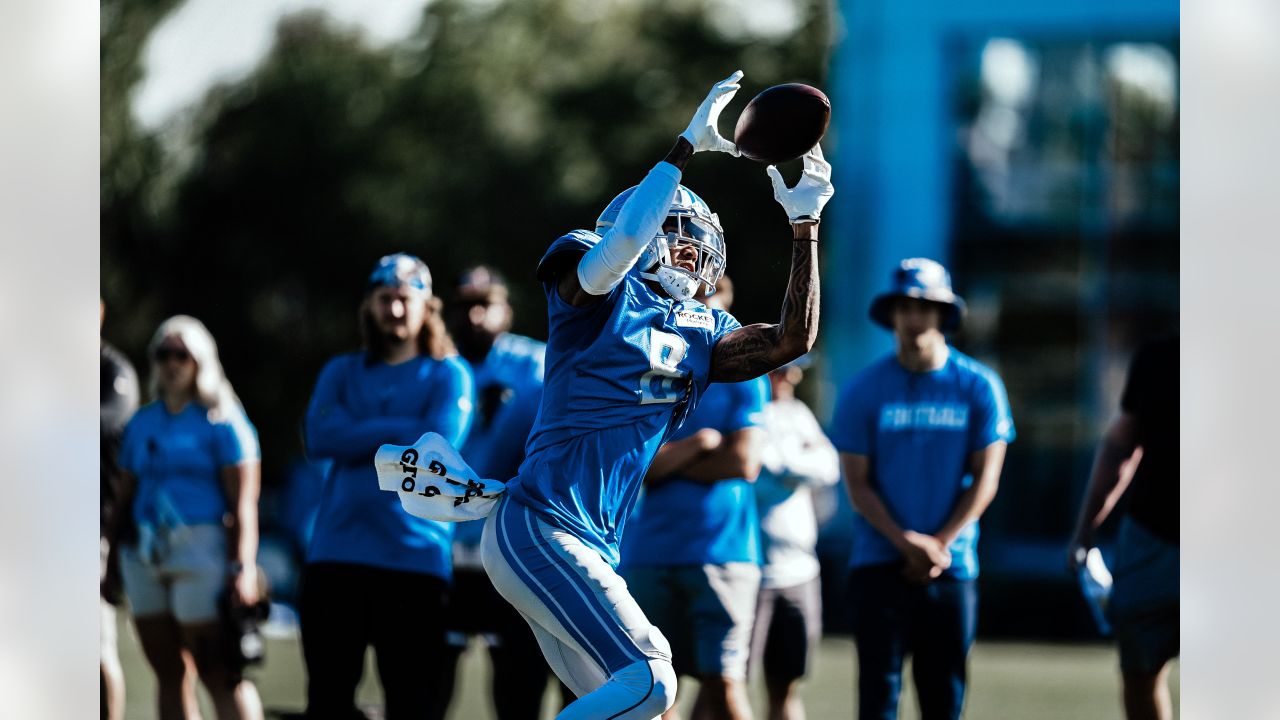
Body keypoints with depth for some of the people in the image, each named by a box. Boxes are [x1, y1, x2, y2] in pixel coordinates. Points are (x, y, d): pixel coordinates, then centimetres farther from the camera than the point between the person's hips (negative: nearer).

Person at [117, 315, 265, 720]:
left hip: (200, 551, -6)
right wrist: (114, 558, 14)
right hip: (145, 551, 6)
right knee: (168, 674, 8)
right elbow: (128, 495, 19)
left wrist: (243, 568, -16)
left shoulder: (221, 422, -3)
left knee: (220, 673, -11)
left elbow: (243, 502, -8)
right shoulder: (142, 424, 15)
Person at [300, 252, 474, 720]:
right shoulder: (341, 373, 17)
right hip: (335, 557, 3)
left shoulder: (447, 376, 7)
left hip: (415, 559, -3)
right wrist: (400, 432, -7)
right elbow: (320, 438, -3)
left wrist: (358, 442, -3)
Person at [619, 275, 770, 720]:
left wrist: (666, 464, -5)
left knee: (723, 681, -9)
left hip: (721, 553, -2)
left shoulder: (741, 379, 5)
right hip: (649, 554, 2)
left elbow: (743, 463, -7)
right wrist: (700, 442, -10)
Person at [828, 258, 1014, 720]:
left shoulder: (978, 387, 3)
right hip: (879, 562, -1)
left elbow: (985, 479, 1)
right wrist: (906, 542, -14)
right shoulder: (862, 391, 2)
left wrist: (939, 545, -10)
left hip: (952, 567, 1)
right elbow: (857, 483, 0)